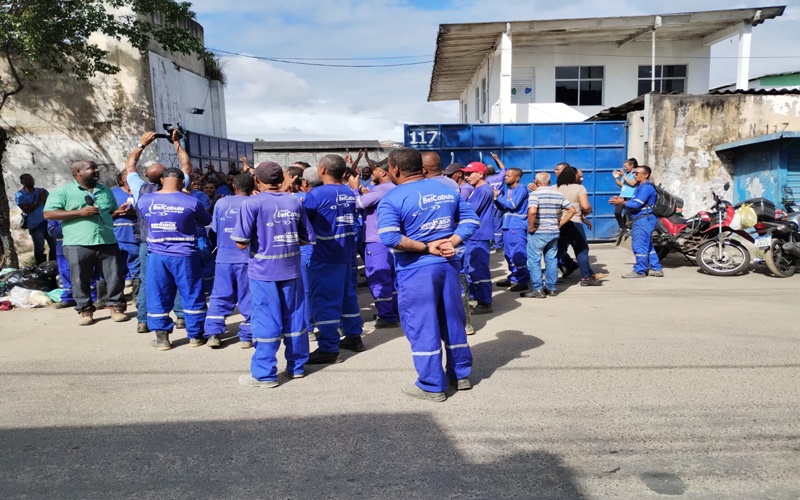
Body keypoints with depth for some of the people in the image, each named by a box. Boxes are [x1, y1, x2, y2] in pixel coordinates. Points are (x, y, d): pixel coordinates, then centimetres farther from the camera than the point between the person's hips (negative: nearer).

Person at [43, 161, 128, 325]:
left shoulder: (106, 191, 16)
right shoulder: (63, 192, 1)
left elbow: (113, 211, 26)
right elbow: (48, 214, -6)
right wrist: (79, 212, -13)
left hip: (107, 242, 3)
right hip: (78, 245, -3)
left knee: (115, 277, 4)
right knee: (80, 280, 4)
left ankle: (116, 306, 17)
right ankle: (85, 310, 18)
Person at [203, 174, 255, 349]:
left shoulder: (221, 203, 2)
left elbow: (214, 229, 9)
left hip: (223, 257, 2)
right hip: (246, 258, -2)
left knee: (219, 297, 11)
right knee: (248, 299, 6)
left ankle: (213, 334, 8)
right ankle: (247, 336, 9)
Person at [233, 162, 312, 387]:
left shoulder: (252, 203, -9)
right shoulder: (294, 202, 4)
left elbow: (242, 243, -13)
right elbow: (305, 239, 8)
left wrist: (260, 239, 7)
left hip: (264, 270, -4)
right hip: (291, 269, 4)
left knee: (266, 321, 2)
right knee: (294, 317, 13)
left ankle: (264, 374, 9)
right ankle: (297, 366, 25)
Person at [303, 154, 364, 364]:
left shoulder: (316, 194, -14)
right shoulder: (350, 194, 7)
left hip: (325, 256, -8)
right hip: (346, 253, 8)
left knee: (324, 300, -2)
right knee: (346, 294, 18)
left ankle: (328, 349, 1)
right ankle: (354, 337, 28)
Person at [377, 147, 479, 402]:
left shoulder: (392, 199, -10)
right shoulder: (447, 190, 7)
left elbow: (389, 237, -23)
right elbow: (471, 219, 6)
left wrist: (426, 247, -15)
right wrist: (452, 242, -5)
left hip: (416, 269, -6)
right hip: (448, 264, 6)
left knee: (422, 326, 4)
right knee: (453, 321, 17)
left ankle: (432, 386, 13)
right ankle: (461, 374, 30)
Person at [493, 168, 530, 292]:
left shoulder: (521, 189, -8)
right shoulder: (508, 189, 17)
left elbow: (513, 205, -17)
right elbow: (502, 207, 18)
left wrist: (498, 197, -11)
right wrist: (496, 199, 0)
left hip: (517, 227, -9)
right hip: (507, 225, 9)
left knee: (518, 254, -10)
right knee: (509, 254, 13)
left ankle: (524, 281, -6)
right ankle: (514, 278, 22)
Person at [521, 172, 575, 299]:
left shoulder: (534, 194, -12)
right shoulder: (558, 194, 7)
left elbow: (532, 211, -28)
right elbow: (572, 210, 8)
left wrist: (531, 227, -15)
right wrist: (560, 224, 8)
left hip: (538, 233, -6)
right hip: (554, 232, 6)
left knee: (534, 261, 1)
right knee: (552, 260, 13)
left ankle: (537, 289, 1)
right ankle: (551, 288, 20)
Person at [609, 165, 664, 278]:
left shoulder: (646, 187, -16)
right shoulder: (641, 187, 20)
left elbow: (636, 204, -21)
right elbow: (634, 202, 18)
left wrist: (621, 202, -12)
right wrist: (623, 201, 2)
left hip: (643, 220, -11)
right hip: (643, 220, 11)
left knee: (639, 246, -8)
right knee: (647, 246, 15)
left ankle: (639, 271, -3)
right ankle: (656, 269, 19)